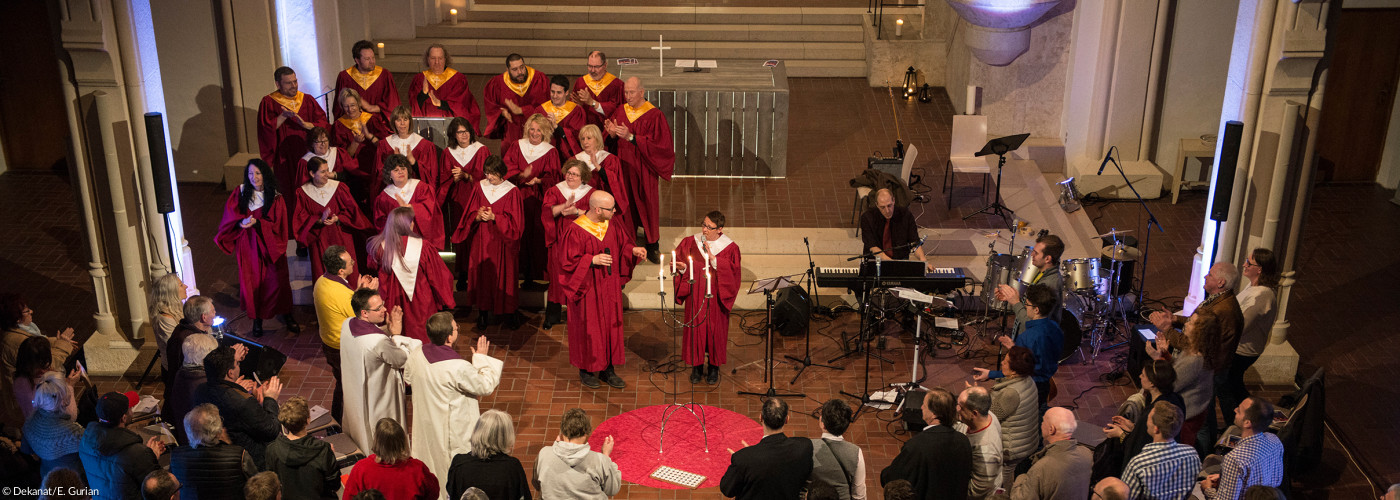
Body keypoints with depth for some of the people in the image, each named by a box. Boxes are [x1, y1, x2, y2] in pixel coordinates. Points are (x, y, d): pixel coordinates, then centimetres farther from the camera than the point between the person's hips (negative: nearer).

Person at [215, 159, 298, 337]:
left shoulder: (276, 197, -3)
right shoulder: (240, 193, 2)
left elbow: (276, 224, -9)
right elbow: (230, 217, -2)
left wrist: (256, 223, -24)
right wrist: (242, 222, -23)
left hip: (269, 244, -1)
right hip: (248, 244, 1)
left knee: (277, 281, 0)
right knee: (252, 282, 5)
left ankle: (286, 316, 17)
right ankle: (257, 320, 18)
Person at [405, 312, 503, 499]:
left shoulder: (416, 354, -14)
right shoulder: (459, 368, -34)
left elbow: (408, 379, 6)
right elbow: (486, 387, -19)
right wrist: (482, 358, -7)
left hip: (425, 425, 7)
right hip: (452, 432, -7)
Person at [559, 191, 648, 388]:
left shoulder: (611, 227, 0)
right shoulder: (575, 230, -19)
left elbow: (622, 243, 14)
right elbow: (569, 261, -17)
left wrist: (632, 250, -5)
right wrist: (592, 260, -26)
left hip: (609, 287, 6)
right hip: (587, 289, -6)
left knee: (611, 325, 11)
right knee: (588, 327, 5)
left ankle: (608, 369, 24)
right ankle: (586, 370, 23)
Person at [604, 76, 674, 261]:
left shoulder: (654, 115, -8)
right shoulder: (620, 111, 6)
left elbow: (658, 144, -16)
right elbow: (610, 141, 10)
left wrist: (631, 137, -23)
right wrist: (612, 133, -14)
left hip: (644, 170, -4)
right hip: (623, 168, 4)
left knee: (646, 205, 3)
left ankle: (651, 247, 15)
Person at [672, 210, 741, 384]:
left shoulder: (730, 248, -6)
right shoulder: (690, 243, -1)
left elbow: (733, 272, -16)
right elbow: (680, 263, 1)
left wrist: (714, 259, -25)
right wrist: (682, 268, -21)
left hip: (716, 298, -1)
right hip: (695, 297, 1)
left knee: (715, 330, 7)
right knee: (695, 328, 5)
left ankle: (713, 367, 24)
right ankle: (697, 366, 22)